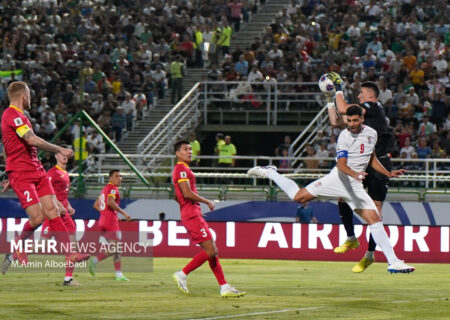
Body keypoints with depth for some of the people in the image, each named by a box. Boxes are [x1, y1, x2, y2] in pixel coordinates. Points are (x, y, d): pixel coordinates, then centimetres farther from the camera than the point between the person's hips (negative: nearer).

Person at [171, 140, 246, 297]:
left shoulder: (181, 170, 22)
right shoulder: (181, 169, -10)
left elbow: (177, 197, 29)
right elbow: (187, 193, -21)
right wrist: (207, 202, -11)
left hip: (194, 215, 11)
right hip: (192, 215, -11)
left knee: (212, 250, 7)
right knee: (210, 251, -13)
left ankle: (224, 287, 4)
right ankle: (182, 274, -7)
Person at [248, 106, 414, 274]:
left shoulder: (371, 133, 8)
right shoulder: (344, 136, -11)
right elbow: (341, 164, -21)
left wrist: (388, 173, 18)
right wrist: (354, 174, -39)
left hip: (355, 186, 4)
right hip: (338, 178, -4)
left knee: (375, 219, -6)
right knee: (299, 197, -4)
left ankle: (393, 262, -5)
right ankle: (269, 173, 22)